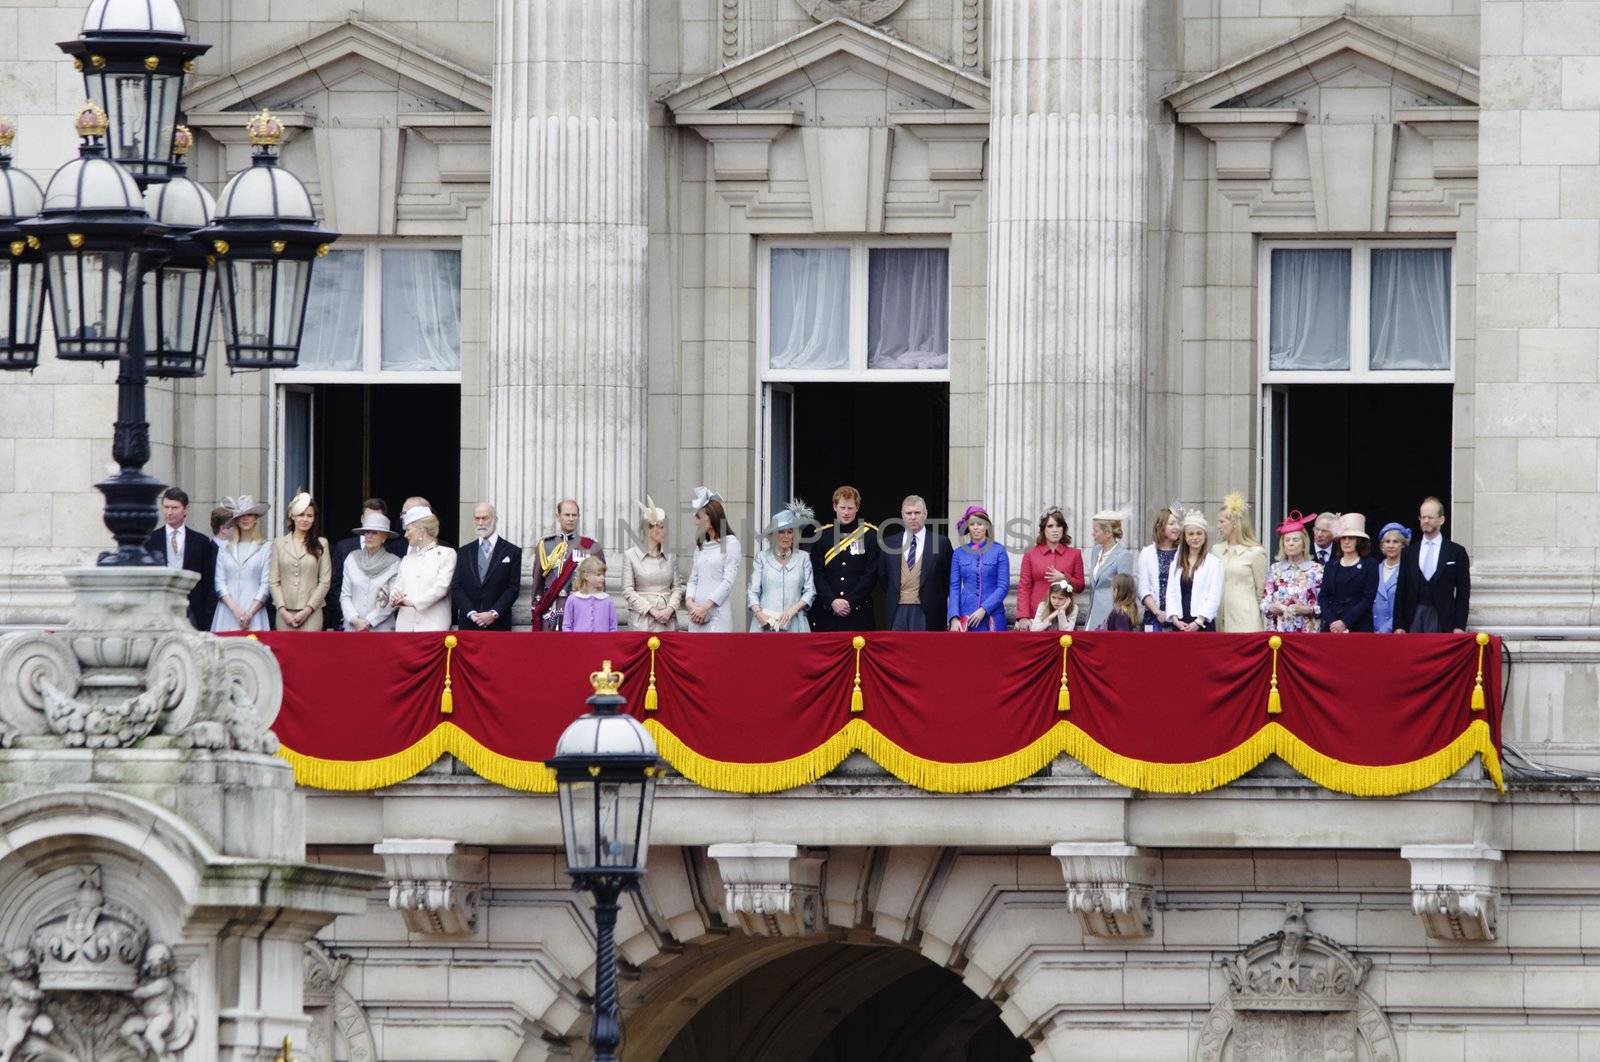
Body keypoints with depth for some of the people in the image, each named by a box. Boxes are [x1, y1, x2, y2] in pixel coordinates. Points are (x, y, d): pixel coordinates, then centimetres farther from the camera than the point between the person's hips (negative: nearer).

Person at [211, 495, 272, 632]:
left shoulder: (265, 549, 4)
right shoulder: (225, 550, 12)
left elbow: (266, 585, 0)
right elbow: (220, 583, 6)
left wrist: (250, 613, -10)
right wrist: (235, 610, -7)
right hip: (228, 612, 2)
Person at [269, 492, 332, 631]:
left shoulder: (321, 544, 7)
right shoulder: (279, 543, 10)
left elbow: (325, 582, 3)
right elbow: (274, 581, 6)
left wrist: (307, 610, -7)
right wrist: (283, 610, -6)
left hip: (311, 613, -1)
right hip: (285, 613, 1)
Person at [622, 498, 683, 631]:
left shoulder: (670, 556, 10)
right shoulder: (631, 555, 1)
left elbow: (677, 588, 11)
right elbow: (628, 591, -3)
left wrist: (670, 609, -8)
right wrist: (651, 610, -11)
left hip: (667, 618, 3)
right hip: (642, 619, -3)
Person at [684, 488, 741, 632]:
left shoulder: (730, 543, -2)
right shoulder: (701, 546, 18)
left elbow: (729, 581, -8)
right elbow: (693, 579, 16)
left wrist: (705, 607, -13)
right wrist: (690, 602, -3)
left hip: (717, 612, -6)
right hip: (697, 613, 6)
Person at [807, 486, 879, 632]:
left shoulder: (870, 535, 3)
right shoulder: (822, 535, 8)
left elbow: (871, 574, -1)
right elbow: (817, 574, 5)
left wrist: (851, 602, -9)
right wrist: (832, 601, -9)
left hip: (859, 612, -2)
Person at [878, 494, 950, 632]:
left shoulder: (941, 543, 2)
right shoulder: (889, 543, 9)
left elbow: (948, 578, 7)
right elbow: (882, 577, 18)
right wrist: (893, 597, 11)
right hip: (898, 612, 2)